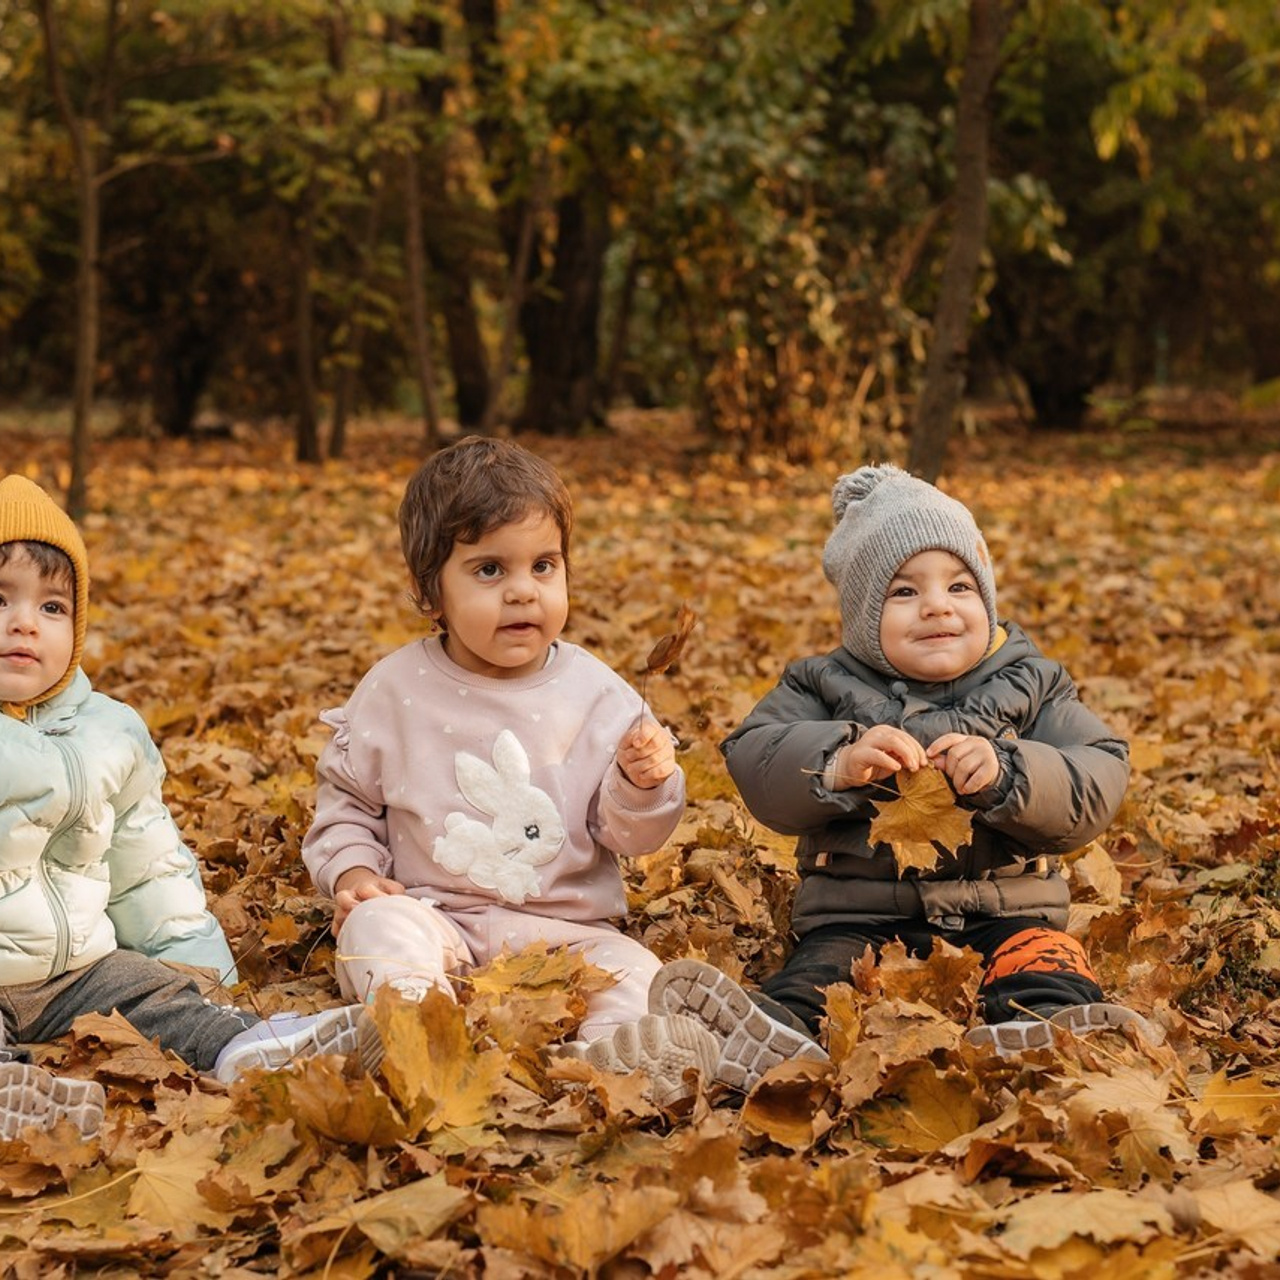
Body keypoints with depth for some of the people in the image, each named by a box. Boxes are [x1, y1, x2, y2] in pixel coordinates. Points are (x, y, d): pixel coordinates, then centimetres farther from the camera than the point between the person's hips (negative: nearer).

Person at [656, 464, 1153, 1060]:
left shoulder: (1030, 686, 10)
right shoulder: (826, 687, 9)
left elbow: (1097, 783, 0)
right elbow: (756, 767, -3)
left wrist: (1007, 775, -19)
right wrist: (838, 763, -22)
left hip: (1001, 914, 0)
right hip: (858, 915, 0)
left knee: (1045, 965, -31)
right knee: (814, 979, -29)